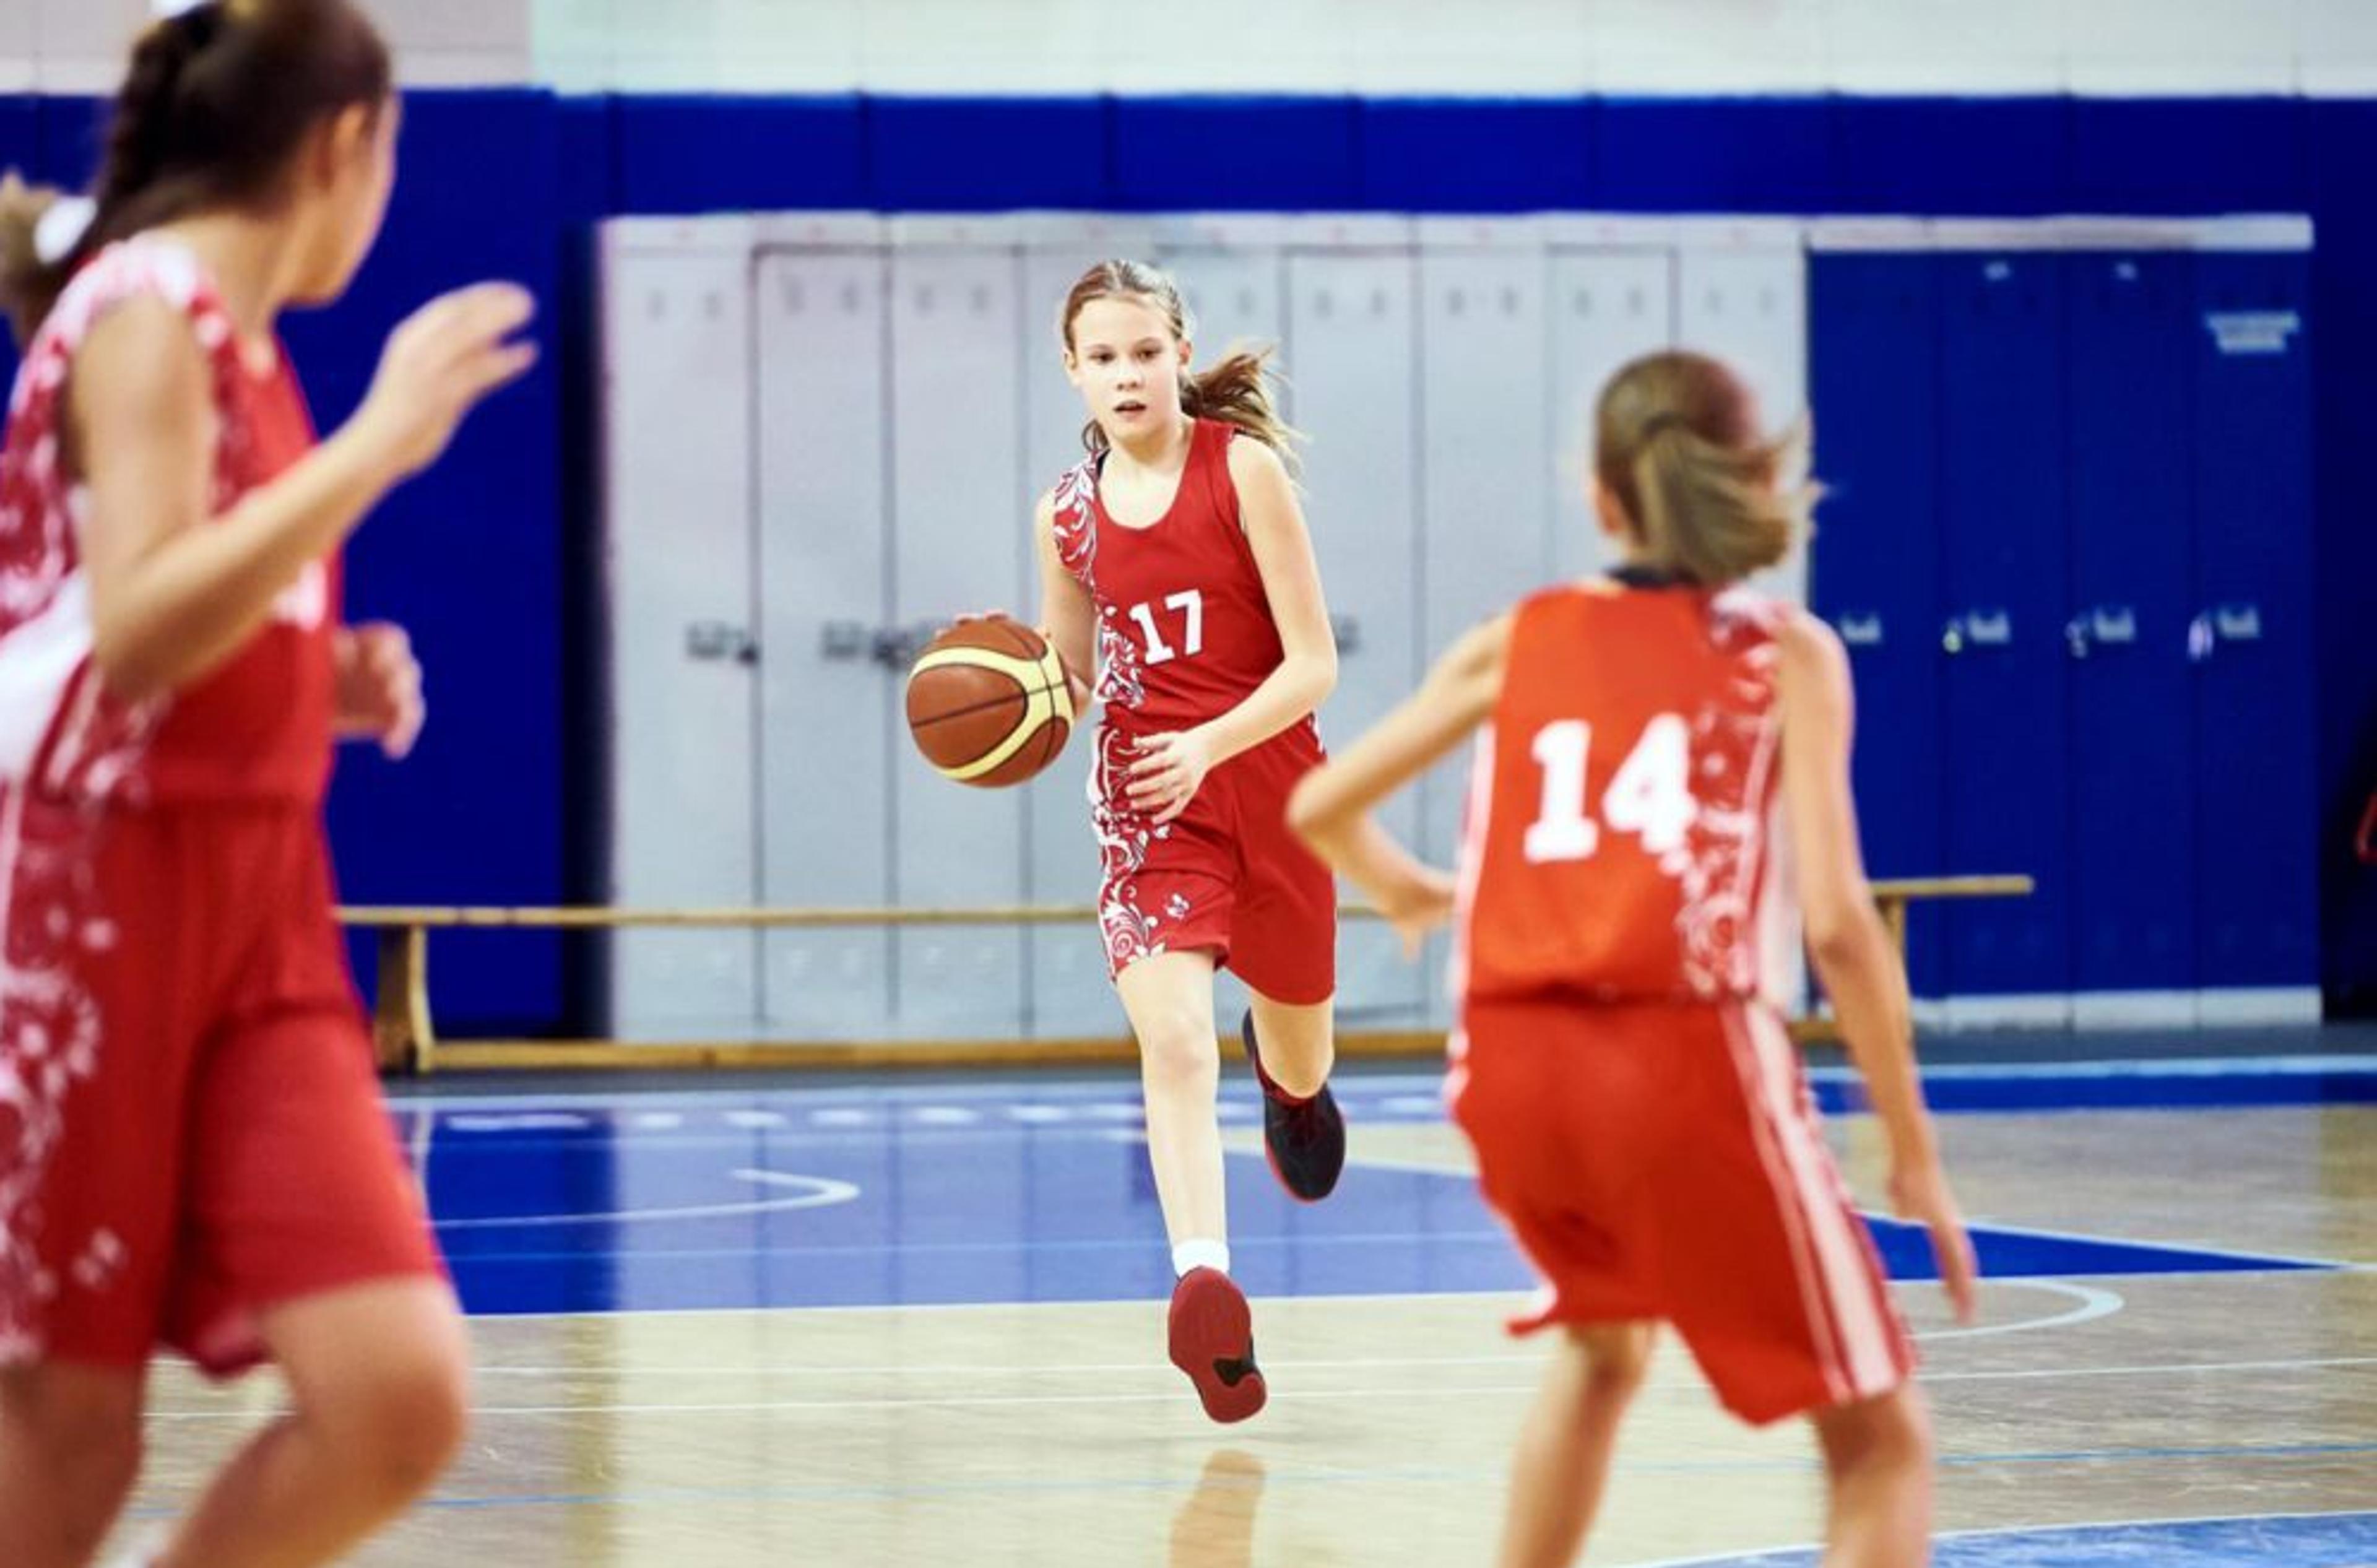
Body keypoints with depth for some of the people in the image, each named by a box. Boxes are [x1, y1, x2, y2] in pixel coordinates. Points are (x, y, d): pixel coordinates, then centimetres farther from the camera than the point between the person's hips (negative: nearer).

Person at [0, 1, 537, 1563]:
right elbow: (131, 636, -24)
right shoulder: (144, 313, -10)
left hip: (262, 915, 8)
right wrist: (378, 443, -23)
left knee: (402, 1397, -8)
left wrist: (329, 688, 10)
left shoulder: (242, 341, 15)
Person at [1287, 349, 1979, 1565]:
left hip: (1512, 1069, 4)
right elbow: (1835, 920, -4)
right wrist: (1914, 1152, 2)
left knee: (1605, 1339, 36)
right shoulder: (1786, 654, 6)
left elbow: (1317, 810, 22)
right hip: (1688, 1056, -4)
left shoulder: (1516, 641, 15)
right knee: (1881, 1442, 6)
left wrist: (1401, 892, 44)